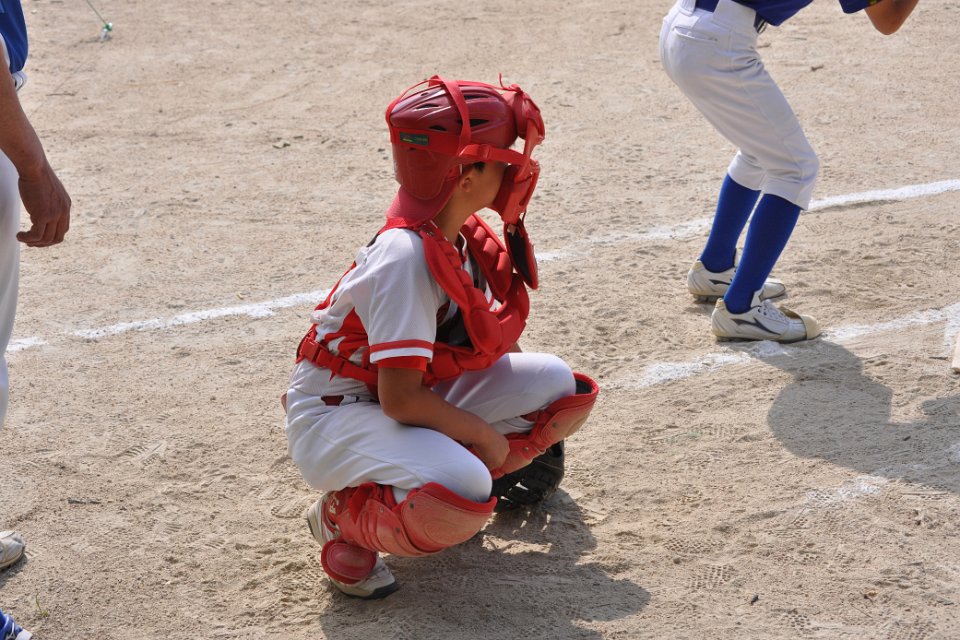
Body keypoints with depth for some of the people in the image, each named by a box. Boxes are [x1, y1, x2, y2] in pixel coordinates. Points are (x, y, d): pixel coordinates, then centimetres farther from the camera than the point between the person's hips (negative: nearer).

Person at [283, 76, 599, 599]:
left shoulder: (466, 237, 0)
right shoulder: (406, 258, -27)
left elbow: (490, 341, 14)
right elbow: (400, 400, -28)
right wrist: (488, 437, -17)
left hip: (410, 398, 9)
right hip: (335, 414, -9)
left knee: (561, 385, -4)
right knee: (463, 496, -36)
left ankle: (456, 476, 9)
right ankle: (343, 516, -7)